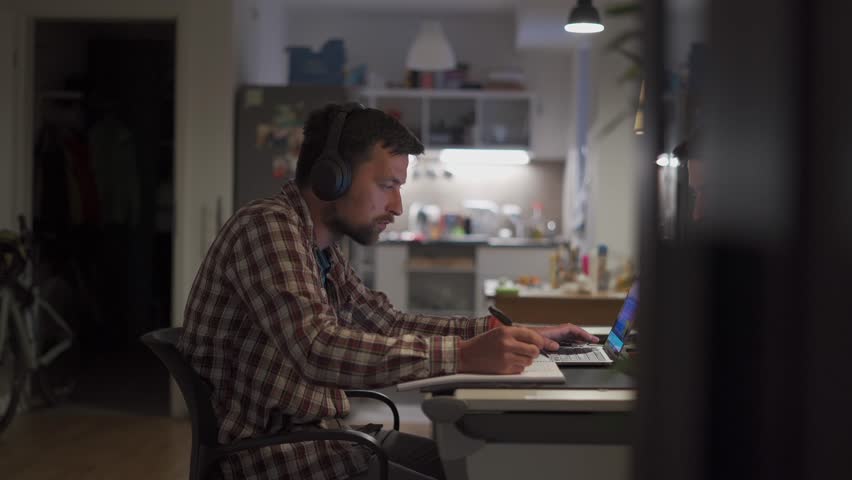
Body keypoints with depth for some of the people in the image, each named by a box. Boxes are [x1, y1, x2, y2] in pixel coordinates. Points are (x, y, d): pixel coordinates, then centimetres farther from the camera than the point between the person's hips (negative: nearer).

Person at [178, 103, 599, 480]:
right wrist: (462, 355, -31)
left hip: (320, 433, 9)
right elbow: (319, 349, -29)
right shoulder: (268, 227, -17)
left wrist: (503, 332, 7)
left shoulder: (323, 249, 12)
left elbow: (390, 324, 18)